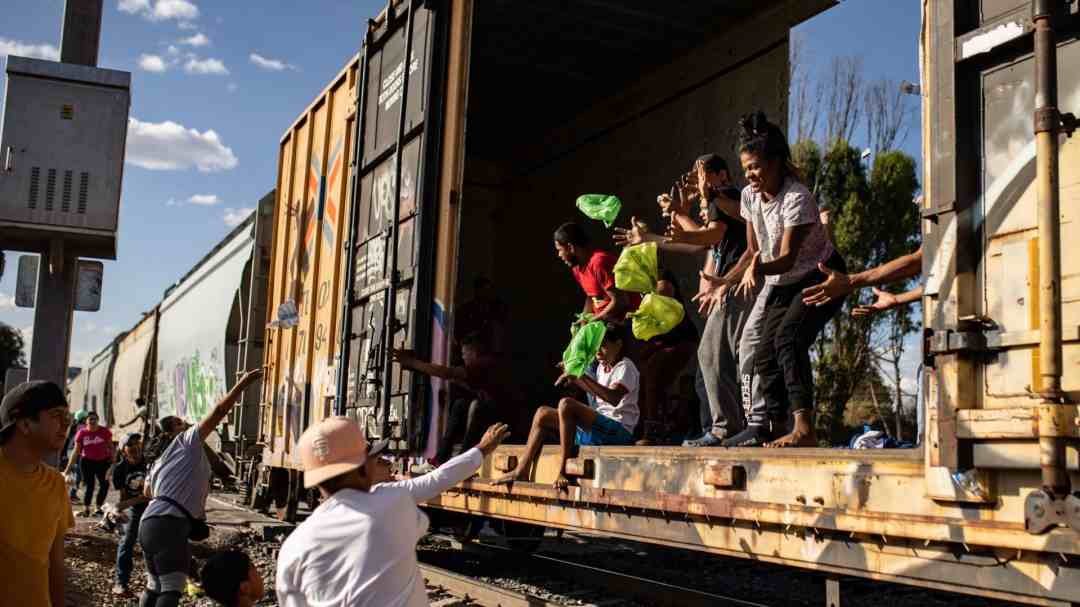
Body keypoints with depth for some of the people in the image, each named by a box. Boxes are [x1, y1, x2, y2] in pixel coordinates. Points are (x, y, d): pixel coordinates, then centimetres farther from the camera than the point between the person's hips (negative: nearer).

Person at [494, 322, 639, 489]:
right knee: (543, 413, 7)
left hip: (618, 431, -9)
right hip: (600, 428, 10)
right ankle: (521, 471, 1)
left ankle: (563, 471, -29)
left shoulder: (625, 367, -8)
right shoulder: (602, 367, 20)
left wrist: (583, 377, -31)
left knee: (566, 404, -30)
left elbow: (614, 398, -27)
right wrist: (575, 379, 21)